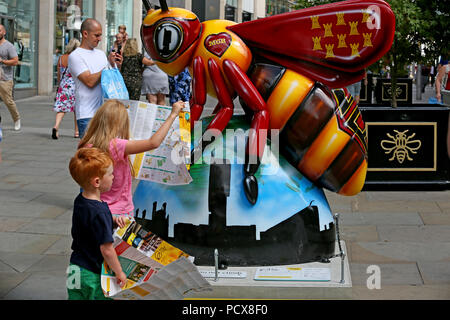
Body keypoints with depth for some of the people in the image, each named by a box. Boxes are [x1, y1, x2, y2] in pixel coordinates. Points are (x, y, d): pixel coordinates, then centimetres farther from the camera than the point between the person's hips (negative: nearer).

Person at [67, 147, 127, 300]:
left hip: (76, 265, 9)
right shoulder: (99, 212, -27)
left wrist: (112, 220, 4)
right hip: (91, 275, -9)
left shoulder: (80, 200, 1)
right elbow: (106, 249, -26)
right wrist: (119, 273, -14)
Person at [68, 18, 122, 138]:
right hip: (87, 115, -6)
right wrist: (110, 64, -12)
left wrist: (117, 66, 1)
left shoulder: (101, 54, 17)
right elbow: (90, 81, -16)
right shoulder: (75, 56, -4)